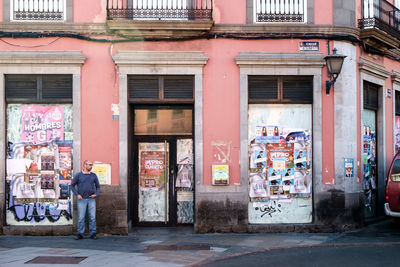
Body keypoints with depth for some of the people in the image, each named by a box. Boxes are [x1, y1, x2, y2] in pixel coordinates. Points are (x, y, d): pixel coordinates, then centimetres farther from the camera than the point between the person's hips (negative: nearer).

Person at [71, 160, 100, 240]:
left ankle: (93, 234, 5)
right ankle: (80, 234, 6)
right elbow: (72, 185, 6)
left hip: (91, 200, 2)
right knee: (81, 218, -2)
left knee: (92, 217, -2)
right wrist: (77, 195, -6)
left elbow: (98, 187, 14)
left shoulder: (94, 175, 8)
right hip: (81, 200, -2)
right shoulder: (78, 175, 2)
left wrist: (96, 194, -5)